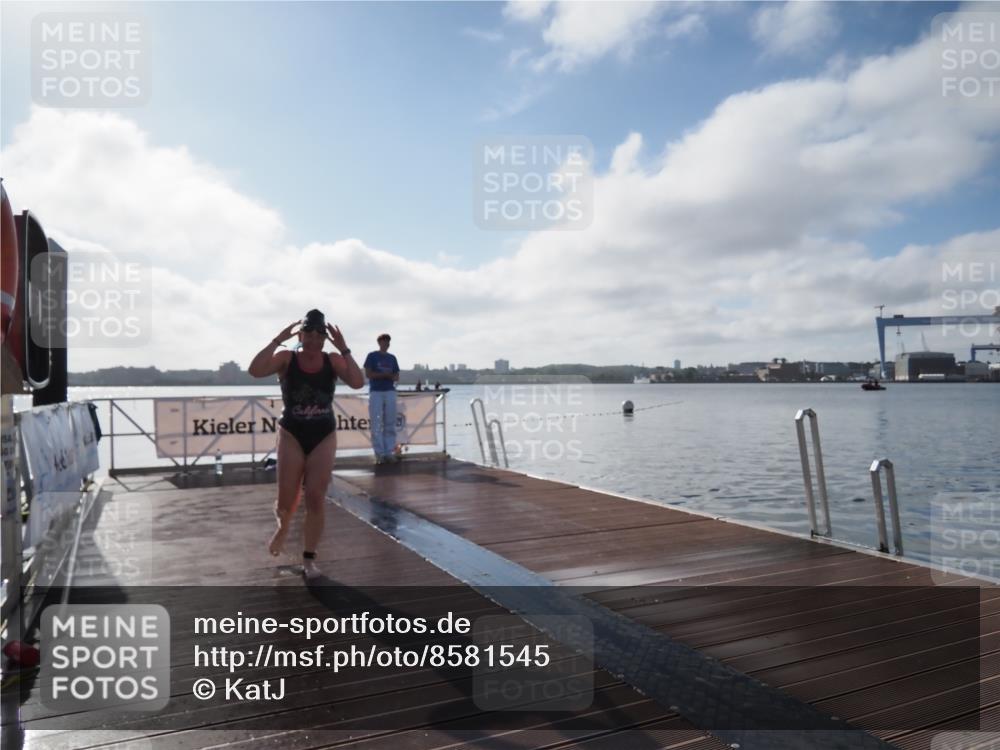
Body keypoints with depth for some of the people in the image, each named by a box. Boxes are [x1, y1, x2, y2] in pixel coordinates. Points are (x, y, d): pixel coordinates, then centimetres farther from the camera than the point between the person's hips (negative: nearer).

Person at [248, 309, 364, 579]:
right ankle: (283, 527, 41)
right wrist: (277, 340, -26)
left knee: (315, 500, -1)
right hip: (291, 435, -1)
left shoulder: (333, 361, -4)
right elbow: (255, 370, -24)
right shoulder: (286, 359, -7)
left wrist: (344, 349, -23)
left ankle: (309, 559, 14)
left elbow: (358, 382, -20)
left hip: (324, 436, 1)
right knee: (286, 501, 3)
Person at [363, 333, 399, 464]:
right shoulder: (372, 356, 4)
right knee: (376, 425, -6)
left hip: (390, 392, 4)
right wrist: (383, 375, -12)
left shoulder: (392, 358, 16)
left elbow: (397, 376, 15)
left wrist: (391, 376, -7)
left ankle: (389, 453, 6)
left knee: (390, 424, 2)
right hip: (376, 392, -4)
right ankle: (379, 454, -4)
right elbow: (368, 374, -4)